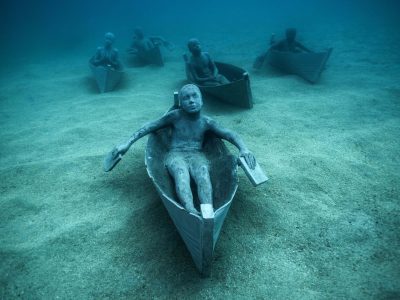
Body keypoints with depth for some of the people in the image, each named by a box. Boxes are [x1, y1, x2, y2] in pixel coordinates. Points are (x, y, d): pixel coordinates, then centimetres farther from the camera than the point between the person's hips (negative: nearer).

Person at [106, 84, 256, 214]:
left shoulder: (206, 122, 8)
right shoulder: (176, 116, 3)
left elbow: (229, 134, 4)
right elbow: (149, 126, 5)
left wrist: (243, 148, -16)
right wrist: (127, 143, -1)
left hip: (197, 156, 2)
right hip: (176, 155, -1)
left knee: (203, 174, -36)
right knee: (181, 174, -38)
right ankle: (192, 213, -61)